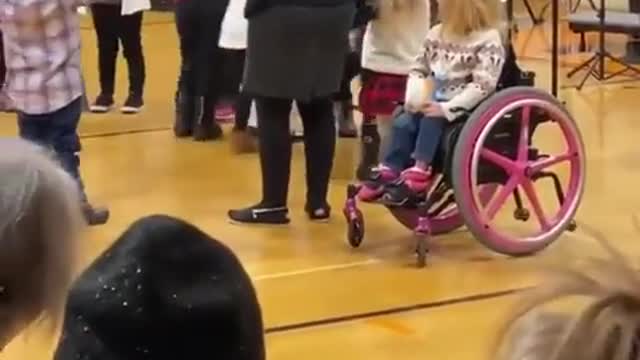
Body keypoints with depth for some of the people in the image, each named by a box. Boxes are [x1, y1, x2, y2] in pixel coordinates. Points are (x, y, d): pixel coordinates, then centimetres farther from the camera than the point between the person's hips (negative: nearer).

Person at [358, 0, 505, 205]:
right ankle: (389, 171, -10)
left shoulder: (488, 41, -14)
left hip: (466, 106, -6)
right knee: (403, 123, -15)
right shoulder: (438, 34, 9)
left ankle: (419, 171, -26)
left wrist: (447, 108, -27)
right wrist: (414, 94, -6)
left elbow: (482, 85, -21)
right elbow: (420, 68, 16)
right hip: (436, 101, 6)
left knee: (431, 119, -30)